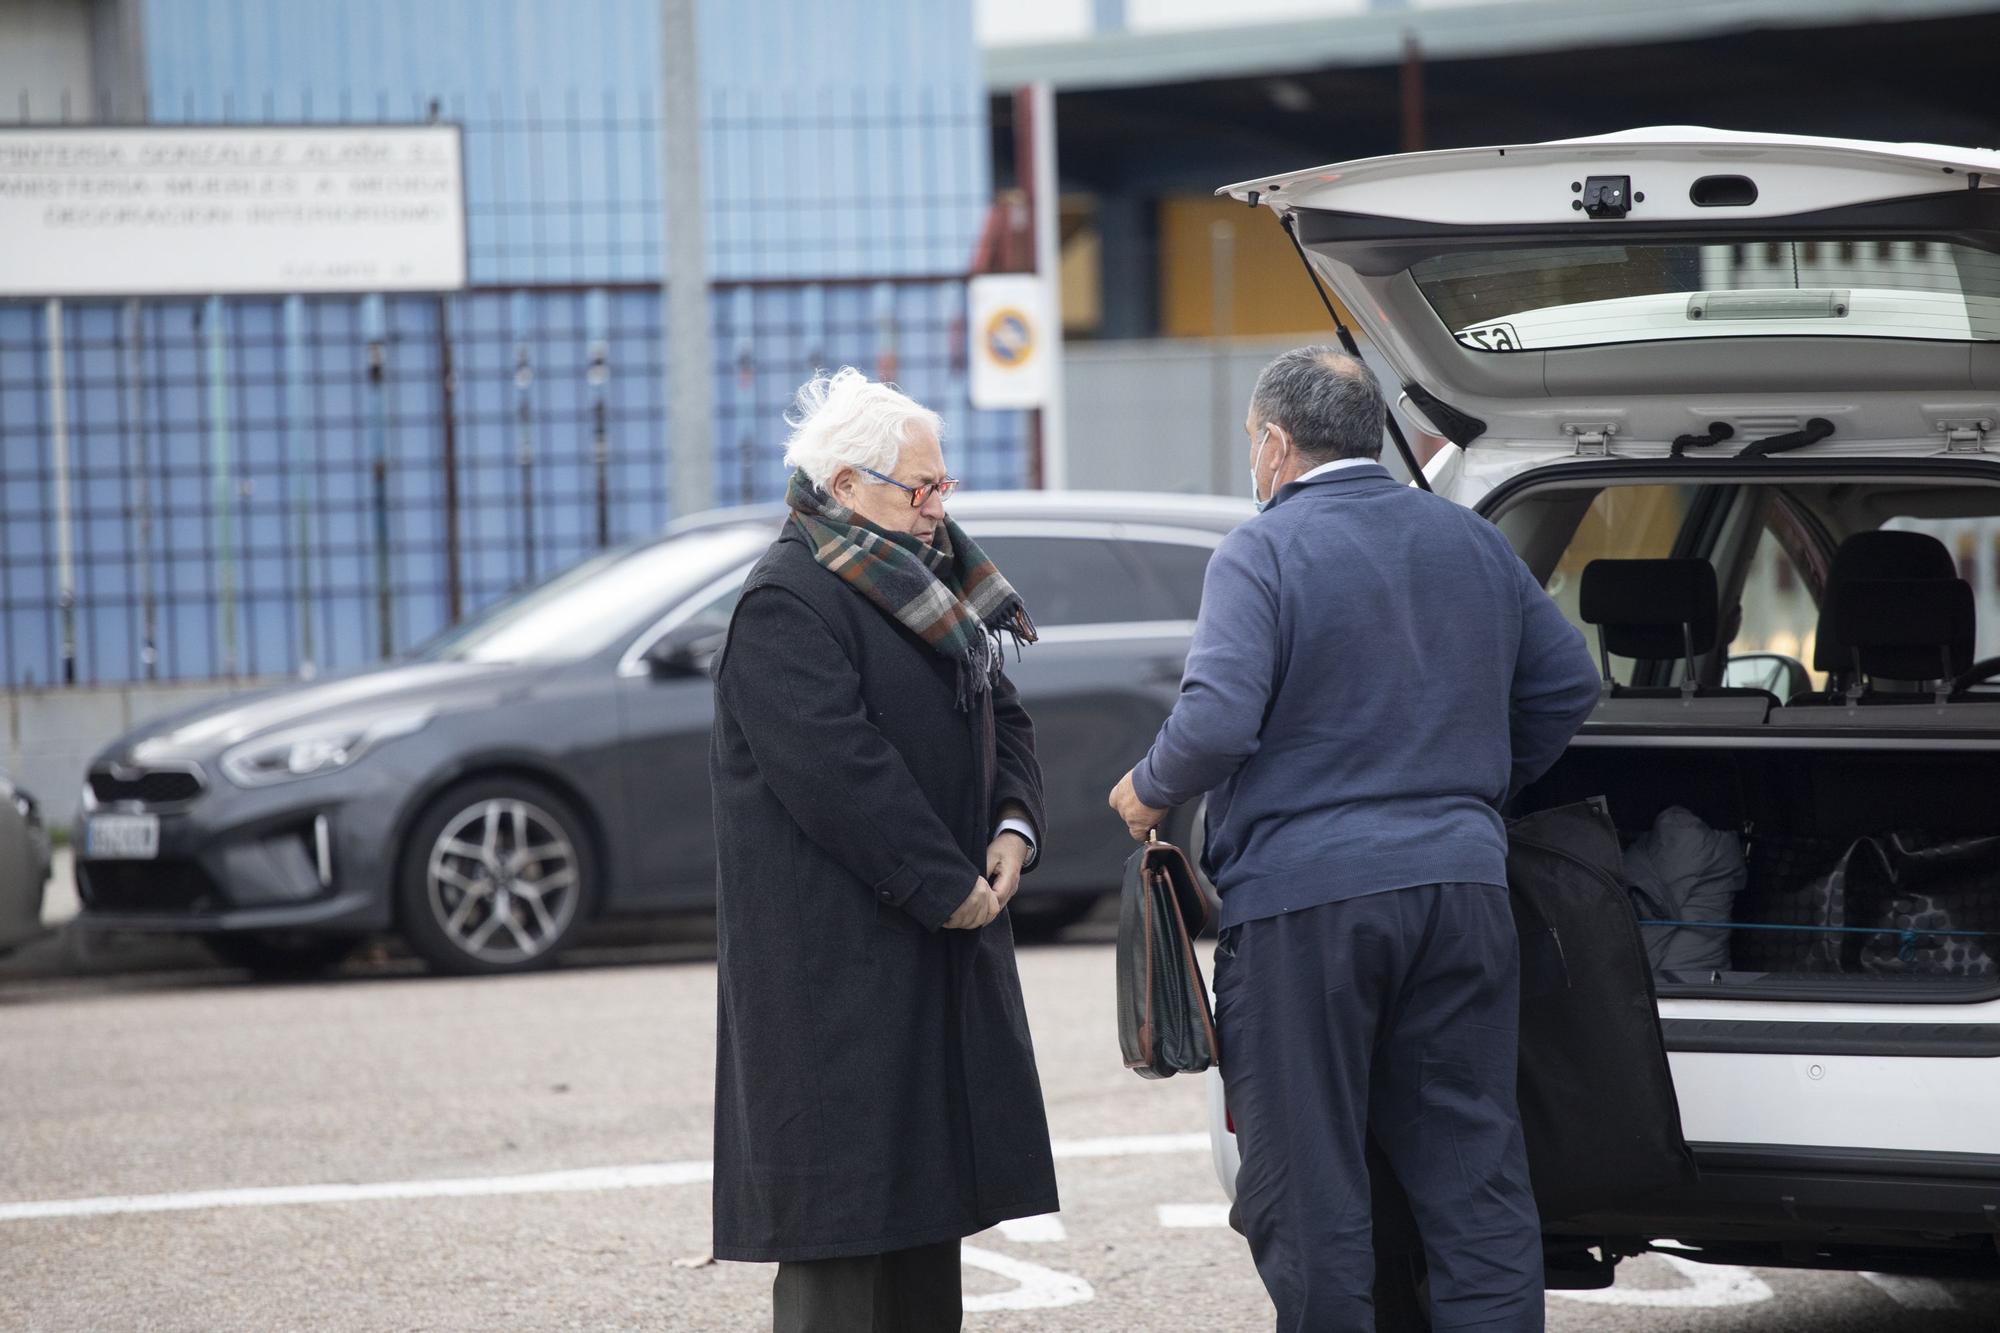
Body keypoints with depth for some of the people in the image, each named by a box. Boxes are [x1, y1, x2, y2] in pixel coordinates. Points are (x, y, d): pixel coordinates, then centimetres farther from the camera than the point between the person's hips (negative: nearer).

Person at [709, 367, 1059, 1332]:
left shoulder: (925, 584, 15)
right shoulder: (787, 604, -14)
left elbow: (1000, 712, 19)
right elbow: (838, 770, -22)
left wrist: (1014, 827, 0)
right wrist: (948, 887, -18)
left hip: (935, 944, 9)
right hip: (837, 952, -9)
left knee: (926, 1171, 12)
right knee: (847, 1182, -9)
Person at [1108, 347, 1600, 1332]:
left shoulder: (1261, 553, -9)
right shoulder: (1470, 540, 11)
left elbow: (1218, 721, -20)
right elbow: (1568, 685, 17)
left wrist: (1148, 792, -2)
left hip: (1304, 896, -5)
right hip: (1462, 882, 6)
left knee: (1305, 1187, 3)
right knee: (1474, 1171, 9)